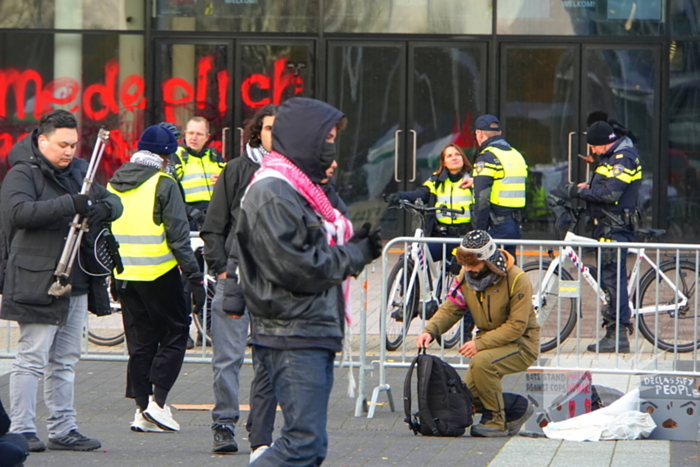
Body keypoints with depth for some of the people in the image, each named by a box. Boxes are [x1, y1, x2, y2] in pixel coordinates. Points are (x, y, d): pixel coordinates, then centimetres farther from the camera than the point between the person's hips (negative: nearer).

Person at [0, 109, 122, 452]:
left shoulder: (80, 170, 16)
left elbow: (114, 202, 12)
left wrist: (103, 208, -13)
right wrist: (70, 204, -31)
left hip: (75, 281, 8)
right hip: (37, 280, -8)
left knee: (65, 360, 11)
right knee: (32, 359, -7)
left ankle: (62, 429, 17)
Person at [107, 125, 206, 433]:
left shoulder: (114, 185, 10)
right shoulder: (163, 185, -10)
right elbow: (178, 237, -12)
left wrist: (112, 274, 21)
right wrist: (195, 277, -9)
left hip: (124, 276, 6)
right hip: (158, 274, -6)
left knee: (140, 343, 12)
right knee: (174, 334, 5)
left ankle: (142, 407, 10)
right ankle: (157, 400, -5)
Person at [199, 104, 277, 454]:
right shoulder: (236, 170, 5)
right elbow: (214, 225, 6)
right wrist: (220, 267, -2)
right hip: (235, 274, -1)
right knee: (228, 356, -2)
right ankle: (223, 427, 4)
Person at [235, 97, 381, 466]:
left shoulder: (296, 187, 20)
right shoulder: (273, 193, -14)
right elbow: (296, 266, -20)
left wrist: (355, 245, 4)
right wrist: (355, 255, -8)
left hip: (313, 335, 11)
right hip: (294, 337, -11)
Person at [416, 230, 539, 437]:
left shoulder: (517, 280, -22)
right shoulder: (466, 277, -3)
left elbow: (516, 326, -23)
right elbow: (449, 309, -3)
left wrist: (480, 344, -31)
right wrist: (430, 331, -24)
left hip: (521, 344, -7)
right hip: (490, 341, 7)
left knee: (482, 362, -34)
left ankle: (496, 422, -16)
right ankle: (517, 407, 18)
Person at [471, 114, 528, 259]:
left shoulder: (487, 157, -10)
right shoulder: (516, 155, 15)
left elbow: (481, 198, -16)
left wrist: (479, 230, -13)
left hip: (497, 227, -8)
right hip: (515, 224, 8)